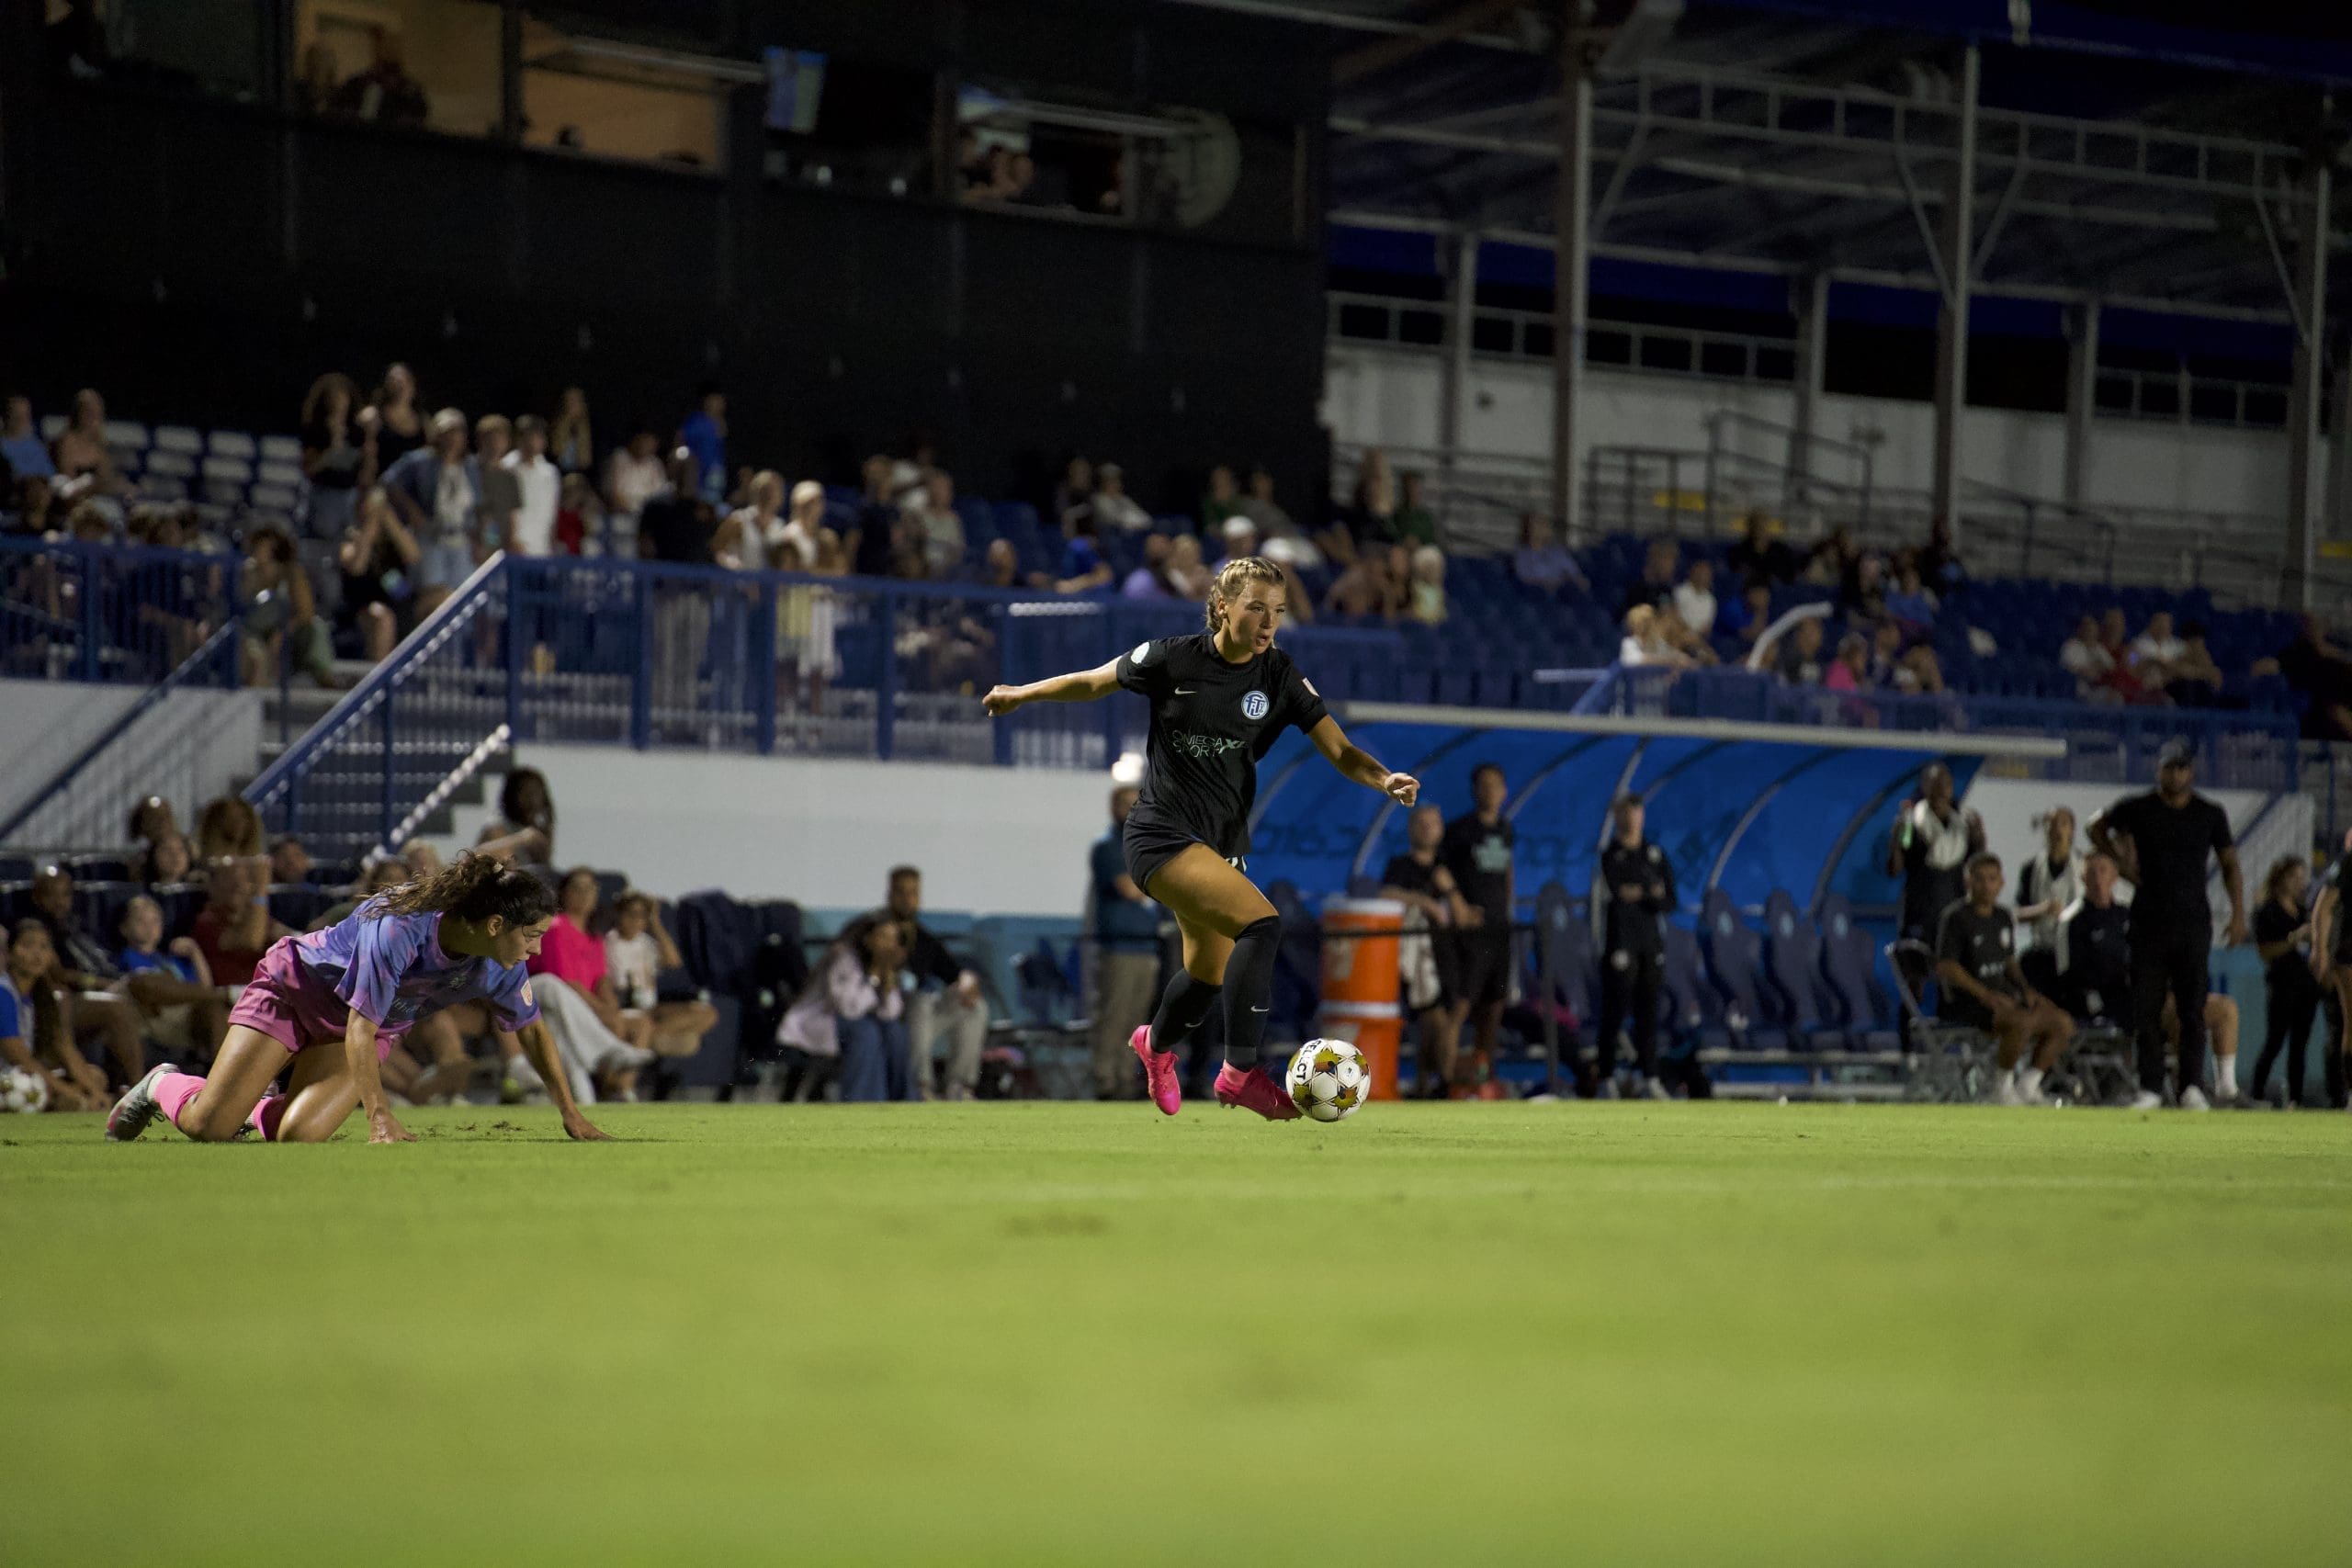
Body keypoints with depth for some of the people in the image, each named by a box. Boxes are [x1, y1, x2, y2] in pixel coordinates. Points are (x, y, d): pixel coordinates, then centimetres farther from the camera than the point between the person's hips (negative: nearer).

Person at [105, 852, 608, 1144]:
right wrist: (380, 1117, -36)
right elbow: (360, 1032, -33)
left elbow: (532, 1030, 0)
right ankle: (161, 1087, 24)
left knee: (298, 1137, -19)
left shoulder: (500, 966, -18)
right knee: (207, 1125, -12)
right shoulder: (398, 929, -37)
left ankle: (258, 1110, 17)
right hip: (295, 989, -5)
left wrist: (570, 1112, -1)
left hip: (372, 1027, 5)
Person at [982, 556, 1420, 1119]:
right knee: (1261, 924, -26)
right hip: (1161, 833, -6)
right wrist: (1023, 693, 17)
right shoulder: (1172, 659, -12)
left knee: (1208, 977, 18)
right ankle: (1241, 1070, -22)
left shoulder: (1280, 676, -3)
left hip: (1222, 843, 6)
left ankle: (1157, 1045, 52)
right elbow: (1095, 682, 5)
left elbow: (1339, 750, -8)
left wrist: (1384, 779, -28)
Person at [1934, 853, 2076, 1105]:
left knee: (2063, 1024, -7)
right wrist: (1986, 995, -23)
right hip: (1964, 1000, -8)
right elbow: (1946, 967, -15)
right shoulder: (1956, 917, -9)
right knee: (2022, 1022, -34)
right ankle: (2002, 1087, -16)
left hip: (2001, 996, 8)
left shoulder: (2005, 919, 15)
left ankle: (2028, 1084, 4)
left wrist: (2025, 990, 4)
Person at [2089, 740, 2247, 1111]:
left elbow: (2230, 865, 11)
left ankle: (2193, 1087, -5)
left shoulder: (2210, 815, 5)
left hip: (2193, 923, 0)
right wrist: (2121, 862, 8)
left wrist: (2238, 914, 3)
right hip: (2149, 923, 0)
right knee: (2146, 1008, -1)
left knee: (2193, 1007, -4)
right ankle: (2151, 1089, 4)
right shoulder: (2138, 809, 2)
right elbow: (2097, 827, 20)